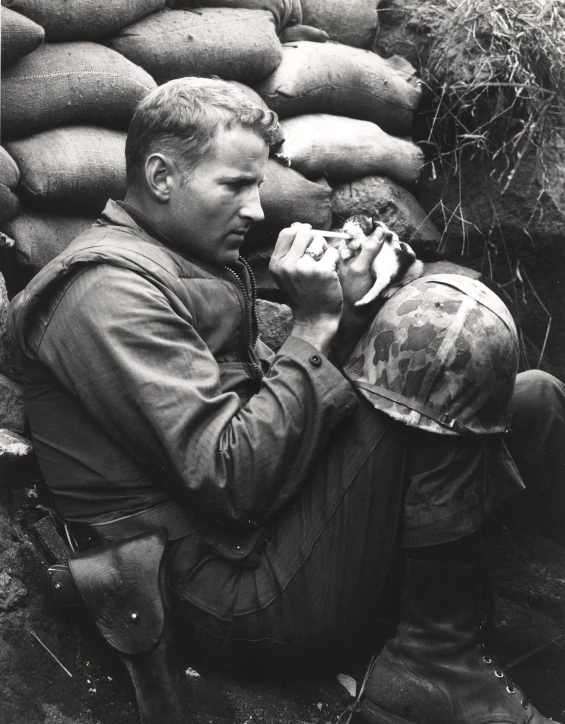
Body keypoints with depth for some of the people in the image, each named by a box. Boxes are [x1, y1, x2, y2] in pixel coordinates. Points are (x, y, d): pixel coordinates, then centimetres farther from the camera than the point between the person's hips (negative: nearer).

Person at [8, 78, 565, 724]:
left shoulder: (190, 263, 17)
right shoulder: (112, 290, -15)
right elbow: (232, 481, -23)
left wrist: (338, 308, -1)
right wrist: (314, 325, -16)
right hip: (234, 587, -9)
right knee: (441, 361, -19)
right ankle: (437, 665, -9)